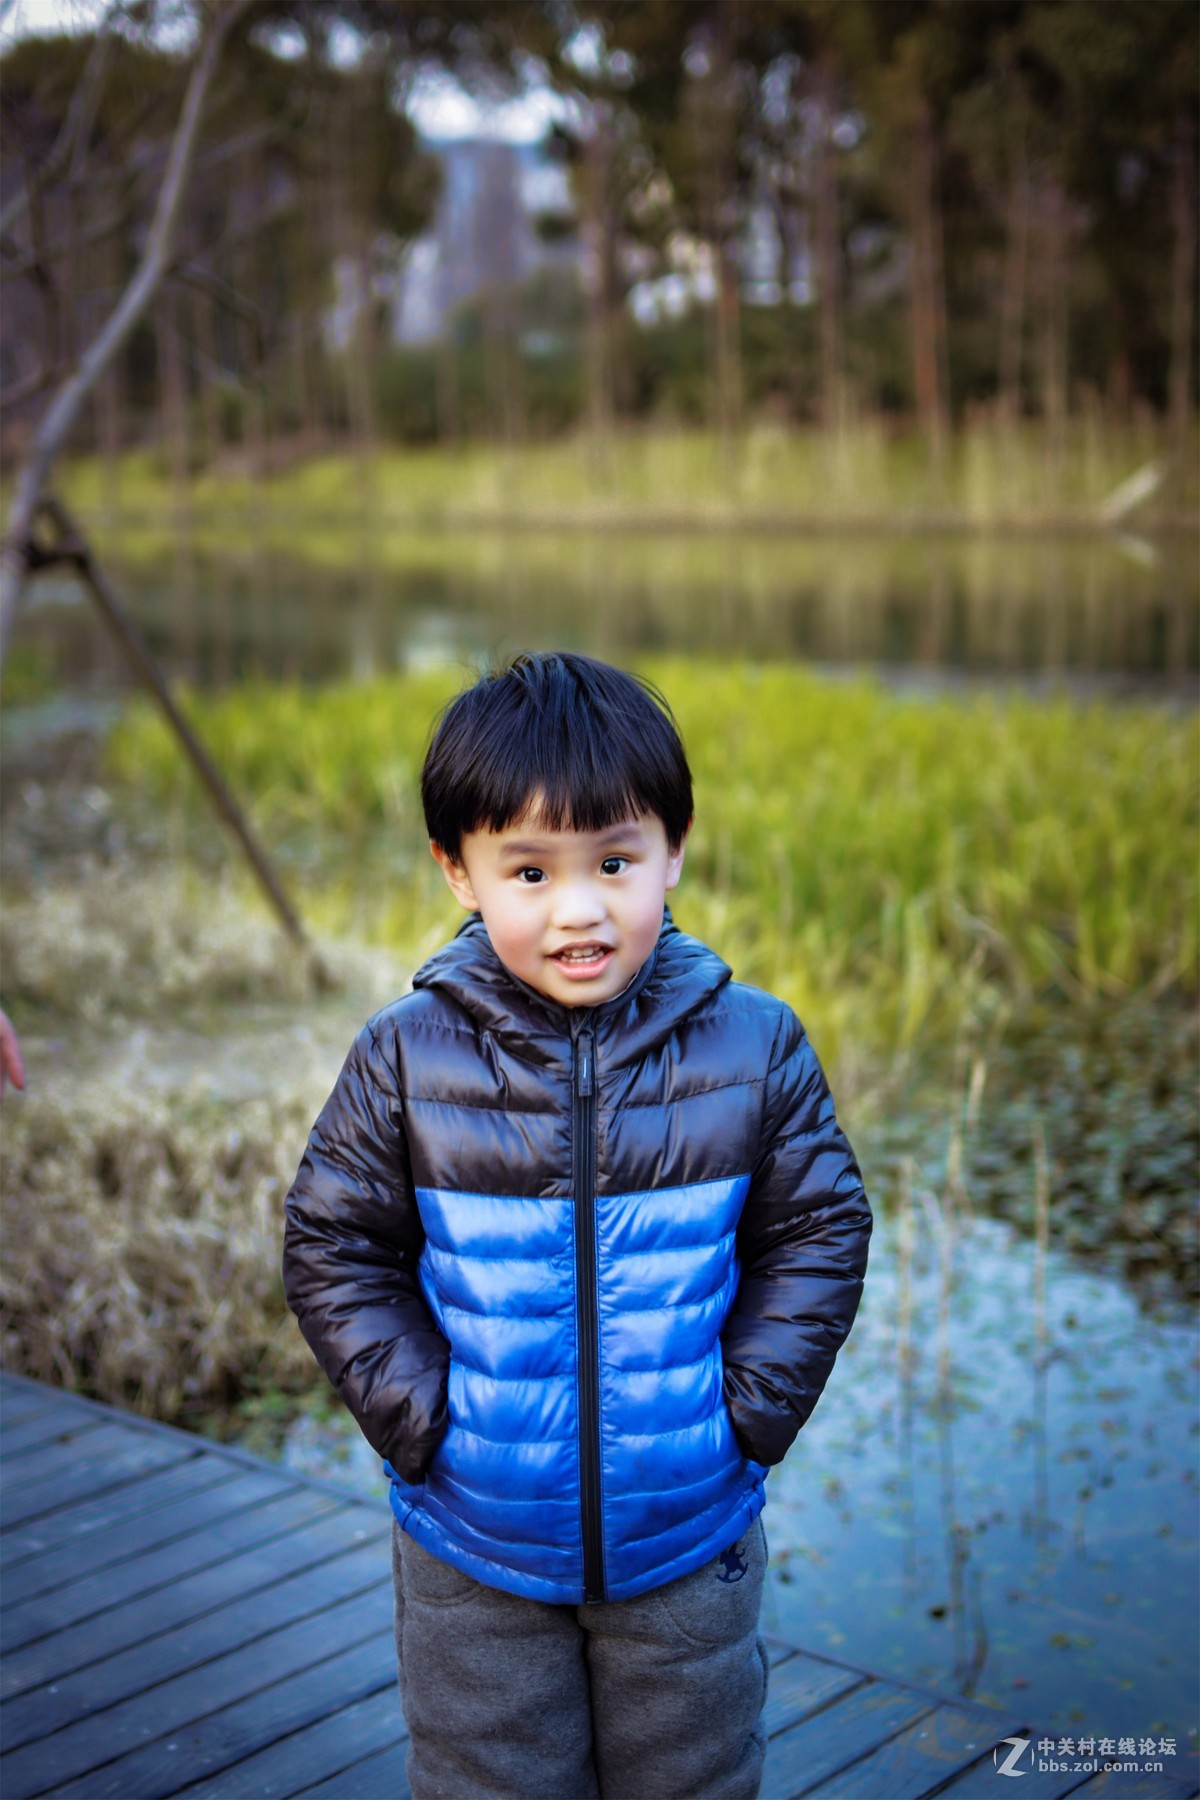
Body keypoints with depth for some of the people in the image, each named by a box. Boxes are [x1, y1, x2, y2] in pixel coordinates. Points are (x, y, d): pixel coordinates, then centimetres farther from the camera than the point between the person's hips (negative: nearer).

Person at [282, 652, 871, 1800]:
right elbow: (333, 1251, -4)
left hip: (690, 1539, 1)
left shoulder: (753, 1048, -11)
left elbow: (820, 1230, -1)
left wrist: (748, 1407, -8)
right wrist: (421, 1417, -12)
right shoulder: (404, 1060, -12)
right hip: (474, 1545, 0)